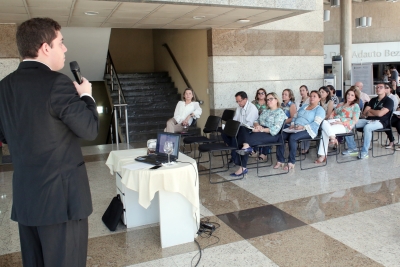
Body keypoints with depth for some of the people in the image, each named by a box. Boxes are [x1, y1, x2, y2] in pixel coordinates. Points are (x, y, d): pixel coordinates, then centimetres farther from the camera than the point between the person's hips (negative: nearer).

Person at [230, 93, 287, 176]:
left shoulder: (280, 112, 1)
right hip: (260, 132, 7)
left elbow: (275, 129, -11)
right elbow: (256, 121, 19)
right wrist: (257, 125, -5)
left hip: (271, 135, -7)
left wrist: (261, 129, -18)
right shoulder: (265, 111, 26)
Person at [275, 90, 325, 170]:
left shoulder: (320, 109, 5)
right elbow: (295, 116, 25)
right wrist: (292, 124, 2)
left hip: (308, 131, -6)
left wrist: (303, 127, -22)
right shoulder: (304, 106, 27)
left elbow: (316, 123, -10)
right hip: (295, 129, 6)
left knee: (292, 137, -36)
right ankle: (280, 161, -19)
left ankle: (291, 162, -28)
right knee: (280, 136, -21)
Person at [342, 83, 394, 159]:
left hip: (379, 122, -7)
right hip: (369, 120, 7)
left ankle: (364, 152, -32)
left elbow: (380, 114, -17)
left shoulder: (389, 101, -2)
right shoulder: (373, 100, 17)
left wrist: (370, 110, 0)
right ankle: (353, 148, -8)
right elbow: (364, 113, 8)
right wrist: (376, 113, -6)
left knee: (367, 127, -41)